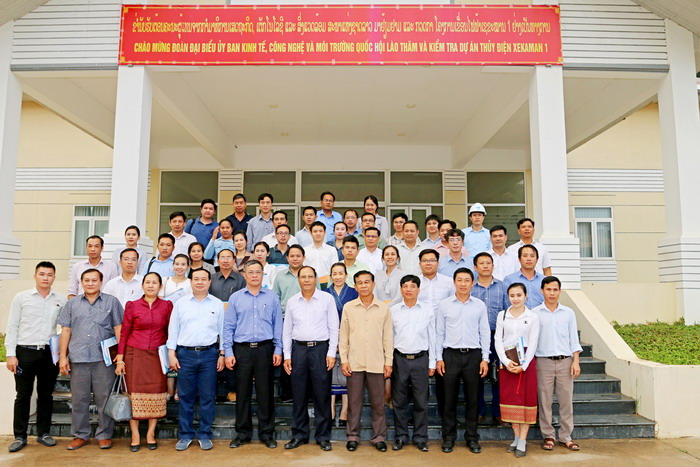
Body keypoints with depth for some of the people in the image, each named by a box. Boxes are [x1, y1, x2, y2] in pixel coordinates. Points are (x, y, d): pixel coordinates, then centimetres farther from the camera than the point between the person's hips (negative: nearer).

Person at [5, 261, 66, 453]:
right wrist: (11, 354, -4)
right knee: (23, 395, 5)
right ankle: (20, 436, 16)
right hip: (25, 352, -1)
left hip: (50, 353, 2)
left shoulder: (61, 299, 4)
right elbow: (12, 327, 1)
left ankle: (44, 433, 22)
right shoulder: (21, 297, 1)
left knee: (46, 394, 10)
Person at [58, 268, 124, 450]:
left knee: (104, 397, 2)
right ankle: (80, 435, 21)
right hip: (78, 358, 2)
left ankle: (104, 435, 14)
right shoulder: (72, 304, 13)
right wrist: (63, 356, 5)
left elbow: (118, 329, 4)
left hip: (104, 358, -2)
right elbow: (66, 331, 12)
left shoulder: (111, 302, 6)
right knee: (79, 398, 8)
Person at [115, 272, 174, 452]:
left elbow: (169, 331, 6)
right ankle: (135, 435, 12)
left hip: (157, 355, 1)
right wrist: (120, 359, 0)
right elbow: (124, 333, 3)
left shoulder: (167, 305, 4)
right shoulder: (132, 306, 2)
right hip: (135, 354, -1)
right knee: (135, 394, 1)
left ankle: (151, 434, 15)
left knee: (156, 394, 2)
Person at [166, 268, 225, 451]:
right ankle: (185, 435, 19)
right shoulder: (181, 303, 7)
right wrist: (171, 354, 1)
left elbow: (222, 330, 8)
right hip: (185, 354, 0)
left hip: (209, 354, 0)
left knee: (208, 397, 4)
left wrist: (222, 354, 3)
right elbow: (173, 330, 7)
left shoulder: (217, 304, 7)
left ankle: (204, 435, 17)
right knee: (185, 397, 6)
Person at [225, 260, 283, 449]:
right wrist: (228, 352, -2)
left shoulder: (272, 297, 5)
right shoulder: (235, 298, 6)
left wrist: (278, 350, -1)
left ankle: (266, 433, 18)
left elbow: (278, 325, 5)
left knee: (265, 393, 5)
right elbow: (229, 327, 5)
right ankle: (243, 432, 22)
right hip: (242, 349, 1)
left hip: (265, 349, 0)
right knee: (243, 393, 8)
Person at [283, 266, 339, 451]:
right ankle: (299, 434, 22)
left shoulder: (327, 299, 0)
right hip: (298, 349, 3)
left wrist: (331, 353, -7)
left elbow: (334, 328, -1)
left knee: (322, 395, 3)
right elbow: (287, 330, 11)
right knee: (298, 395, 8)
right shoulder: (292, 302, 8)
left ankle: (323, 436, 16)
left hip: (321, 348, -2)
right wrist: (287, 355, 5)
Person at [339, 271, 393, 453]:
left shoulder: (384, 308, 3)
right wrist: (343, 360, -1)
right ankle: (353, 436, 21)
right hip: (354, 363, 0)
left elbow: (388, 337, 5)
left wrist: (389, 362, 1)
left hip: (377, 363, 0)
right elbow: (343, 336, 5)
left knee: (378, 403, 7)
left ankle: (379, 437, 20)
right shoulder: (348, 307, 3)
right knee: (354, 402, 7)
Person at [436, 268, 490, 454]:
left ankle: (472, 437, 20)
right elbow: (439, 333, 4)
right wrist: (439, 358, 0)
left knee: (472, 399, 7)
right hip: (451, 355, 0)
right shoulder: (444, 305, 2)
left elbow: (485, 333, 6)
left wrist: (485, 359, 0)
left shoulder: (480, 305, 4)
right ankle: (448, 437, 17)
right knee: (449, 398, 5)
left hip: (473, 355, 1)